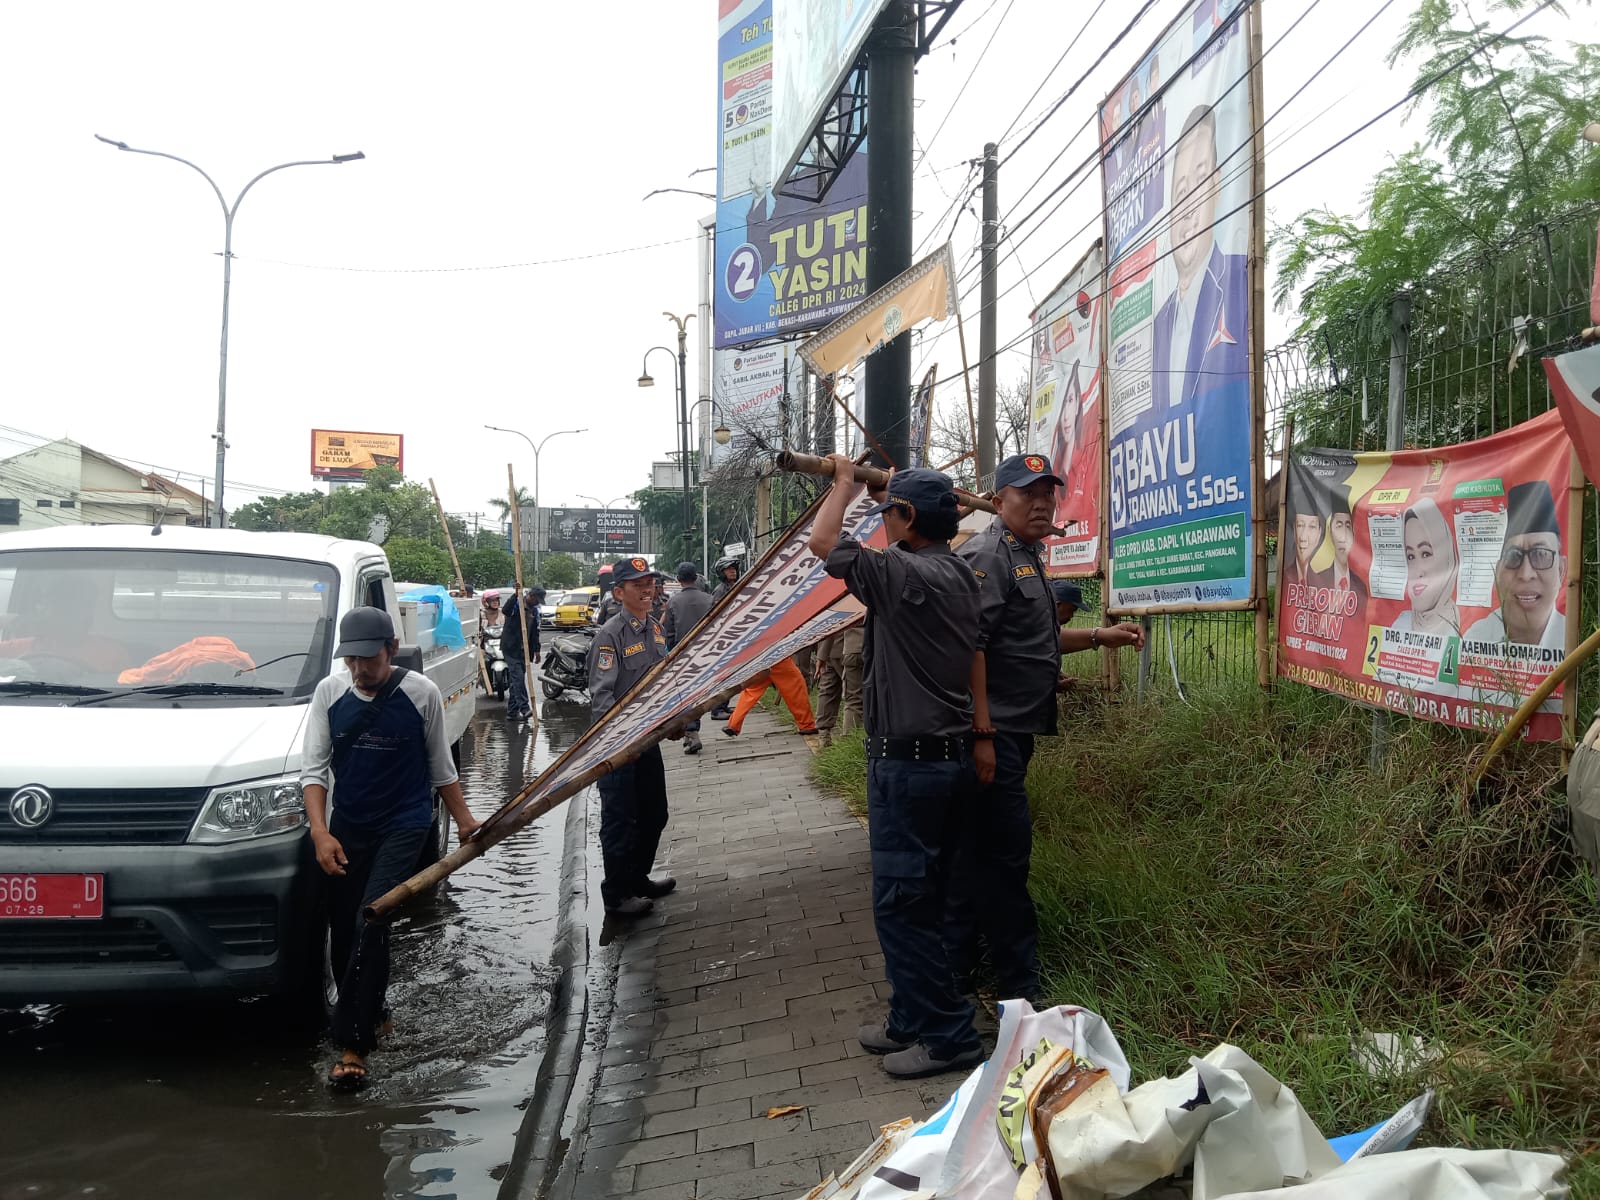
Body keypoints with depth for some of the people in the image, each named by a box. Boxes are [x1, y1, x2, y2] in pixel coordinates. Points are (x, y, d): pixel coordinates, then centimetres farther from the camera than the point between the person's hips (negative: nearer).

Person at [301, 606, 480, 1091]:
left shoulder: (421, 693, -9)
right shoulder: (330, 692, -3)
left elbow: (441, 766, 4)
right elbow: (313, 768, -2)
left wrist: (463, 821, 6)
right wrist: (320, 833, -13)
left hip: (404, 824, -4)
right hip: (347, 827, 4)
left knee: (371, 922, -16)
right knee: (343, 928, 9)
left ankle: (352, 1043, -12)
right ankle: (371, 1014, 33)